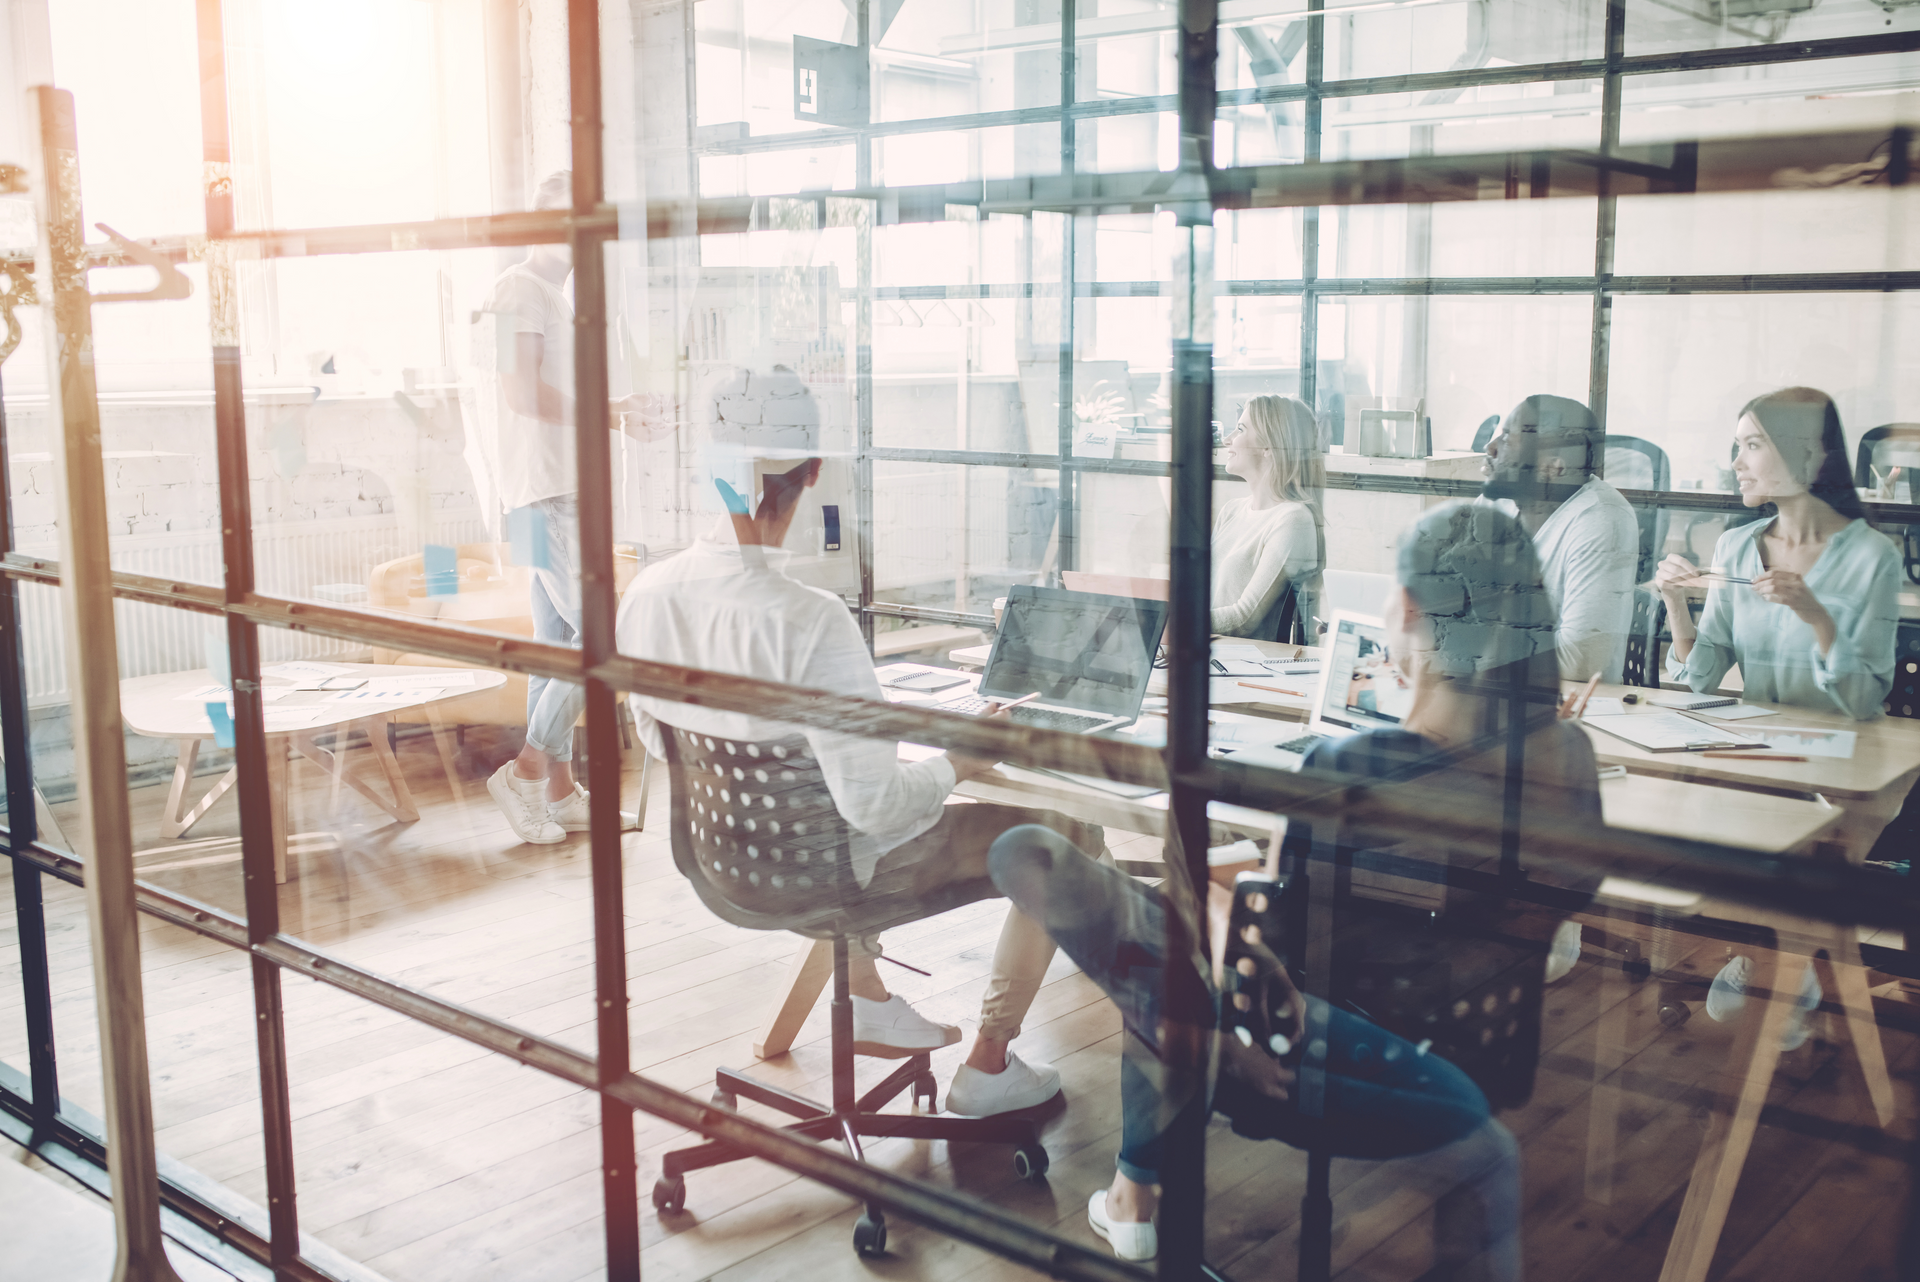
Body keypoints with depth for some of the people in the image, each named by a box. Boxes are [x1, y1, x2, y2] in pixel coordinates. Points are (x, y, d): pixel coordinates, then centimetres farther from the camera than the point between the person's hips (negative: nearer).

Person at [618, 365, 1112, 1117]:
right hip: (825, 876, -7)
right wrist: (958, 764, -11)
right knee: (1069, 837, 9)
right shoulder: (809, 622, -34)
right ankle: (989, 1068, 21)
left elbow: (657, 738, 4)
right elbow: (876, 799, -31)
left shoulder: (645, 594, -13)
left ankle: (868, 1005, 48)